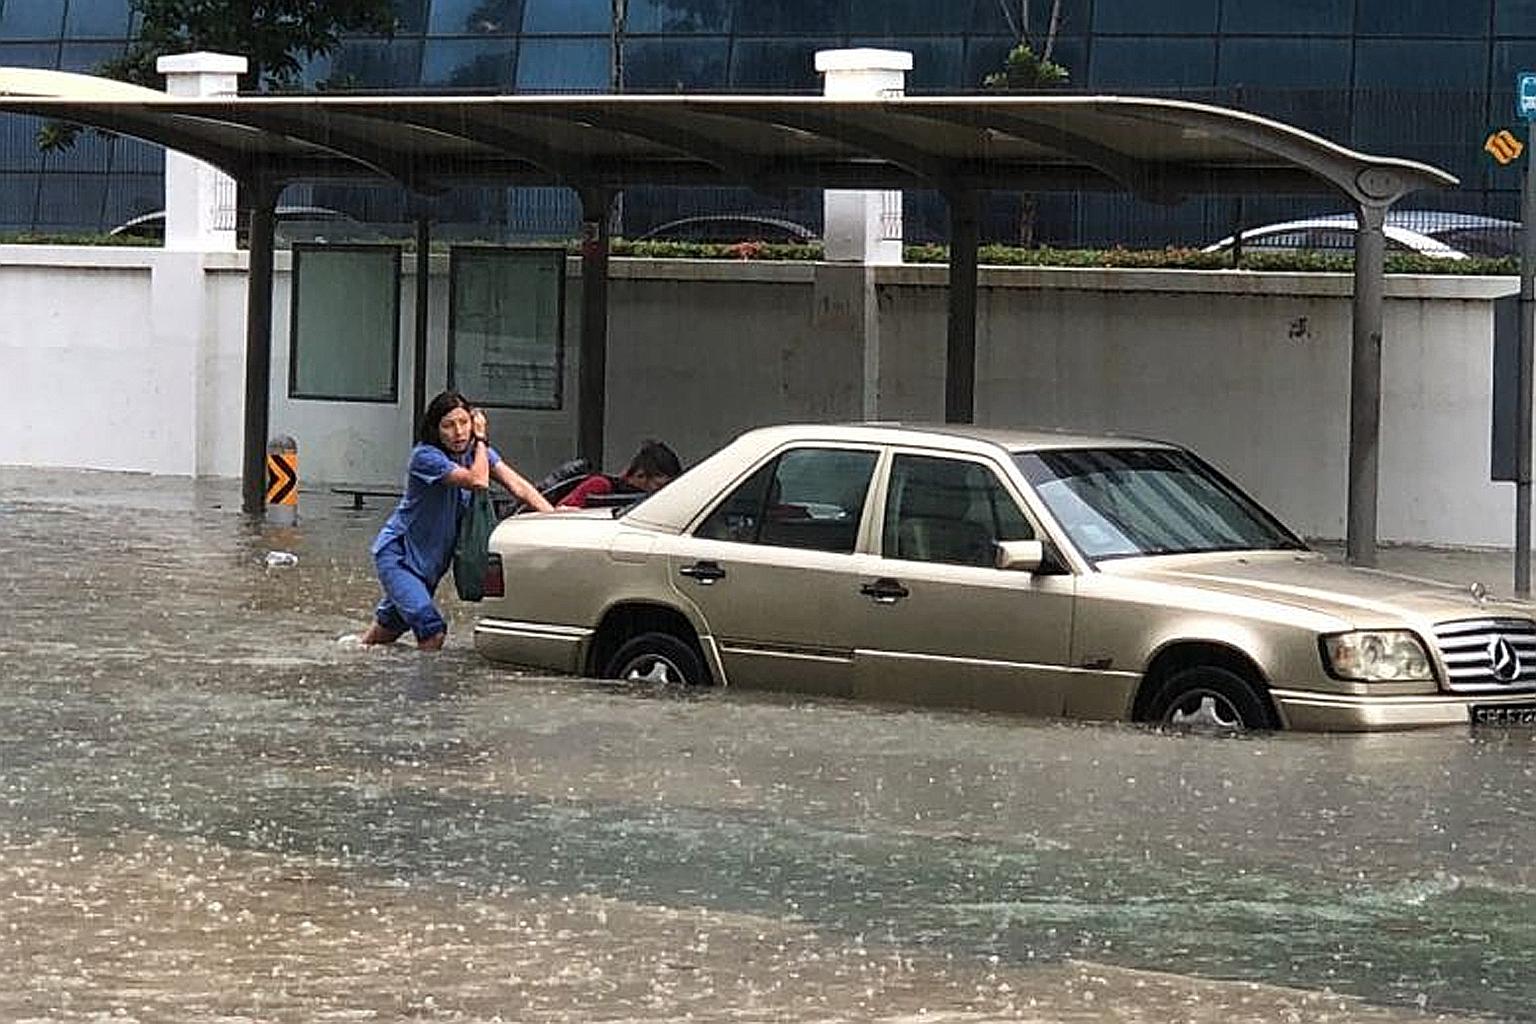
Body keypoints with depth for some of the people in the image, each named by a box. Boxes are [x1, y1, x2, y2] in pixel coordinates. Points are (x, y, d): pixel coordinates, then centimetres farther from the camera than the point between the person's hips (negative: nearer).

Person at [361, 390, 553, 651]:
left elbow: (518, 486, -12)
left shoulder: (477, 452, -2)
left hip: (431, 560, 7)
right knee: (432, 632, -25)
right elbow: (478, 481, -34)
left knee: (391, 627, 24)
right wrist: (481, 440, -23)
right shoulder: (426, 456, -24)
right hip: (397, 554, -7)